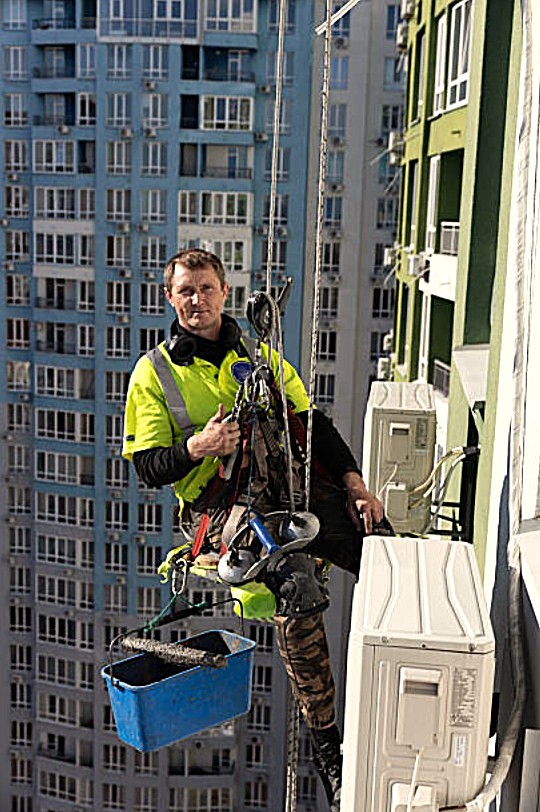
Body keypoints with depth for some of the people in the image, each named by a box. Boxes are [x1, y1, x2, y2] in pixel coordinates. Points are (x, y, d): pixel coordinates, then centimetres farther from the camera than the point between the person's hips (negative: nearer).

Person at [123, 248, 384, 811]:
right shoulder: (154, 373, 9)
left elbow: (313, 423, 16)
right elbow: (149, 468, 3)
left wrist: (353, 483, 2)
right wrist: (197, 447, -17)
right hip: (217, 501, -4)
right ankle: (326, 746, -14)